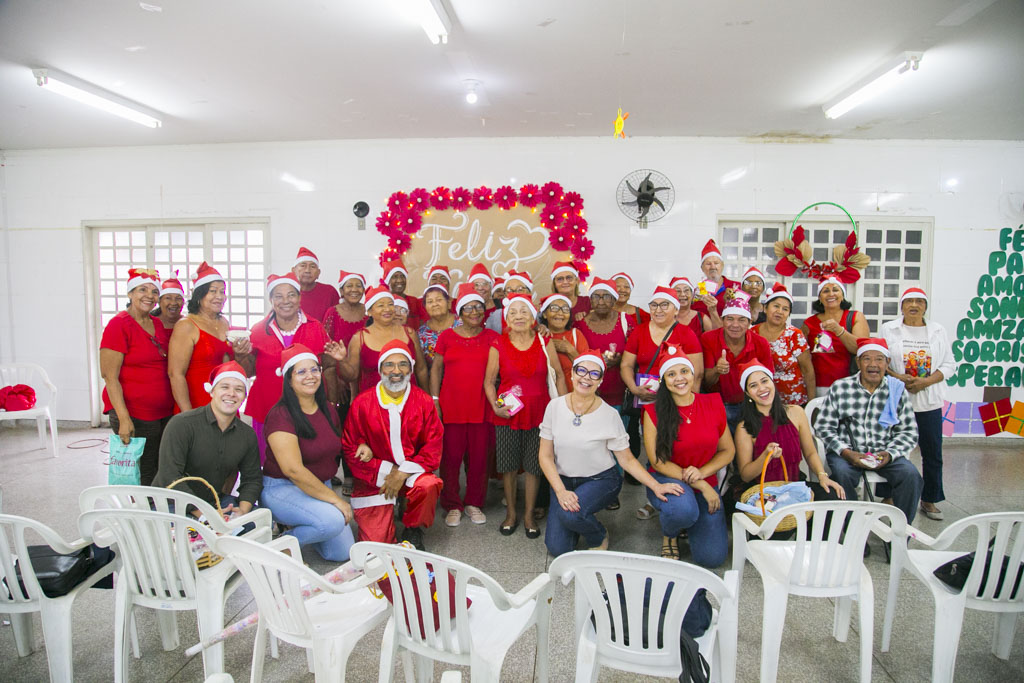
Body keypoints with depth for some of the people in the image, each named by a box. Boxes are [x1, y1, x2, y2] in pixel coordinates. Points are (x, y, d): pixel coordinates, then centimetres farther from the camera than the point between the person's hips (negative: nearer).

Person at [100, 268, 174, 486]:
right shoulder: (118, 325, -8)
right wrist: (123, 418, -18)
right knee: (141, 479, -1)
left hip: (165, 414, 6)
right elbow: (110, 377, -12)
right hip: (134, 417, -6)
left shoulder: (160, 325, 11)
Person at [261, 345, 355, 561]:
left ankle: (294, 526, 24)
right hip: (281, 488, -7)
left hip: (320, 487, 7)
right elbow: (293, 470, -24)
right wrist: (335, 499, -21)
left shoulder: (329, 411, 5)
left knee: (342, 553, 1)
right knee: (333, 521, -32)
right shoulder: (280, 415, -18)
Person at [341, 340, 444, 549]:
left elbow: (433, 445, -7)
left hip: (411, 472, 1)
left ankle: (413, 531, -3)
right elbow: (350, 449, -4)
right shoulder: (362, 403, -6)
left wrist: (403, 473, -17)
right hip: (374, 479, 0)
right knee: (375, 542, -9)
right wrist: (384, 473, -13)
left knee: (429, 485, -34)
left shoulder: (423, 401, -4)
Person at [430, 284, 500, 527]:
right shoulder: (447, 336, 5)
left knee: (479, 457, 7)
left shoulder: (492, 337, 6)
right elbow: (436, 369, 6)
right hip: (451, 407, -1)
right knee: (451, 456, 4)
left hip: (481, 407, 1)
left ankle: (474, 503, 25)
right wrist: (434, 400, 0)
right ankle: (452, 506, 20)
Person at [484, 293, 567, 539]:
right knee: (508, 465, 10)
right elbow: (489, 381, 3)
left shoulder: (544, 342, -1)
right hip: (507, 414, 0)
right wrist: (495, 406, -10)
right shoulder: (498, 345, -3)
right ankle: (511, 513, 29)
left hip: (538, 412, 0)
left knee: (534, 464, 8)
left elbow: (559, 375, 6)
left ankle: (529, 514, 25)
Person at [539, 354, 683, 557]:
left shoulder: (609, 414, -13)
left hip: (600, 479, -2)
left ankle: (599, 537, 3)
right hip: (563, 480, 2)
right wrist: (560, 491, -17)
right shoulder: (555, 406, -9)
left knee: (569, 514, -32)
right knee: (557, 549, -8)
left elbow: (627, 459, -6)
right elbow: (546, 456, -5)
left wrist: (656, 486, -18)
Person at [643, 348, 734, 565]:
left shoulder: (713, 404, -2)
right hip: (667, 481, -3)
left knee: (712, 558, -11)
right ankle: (669, 535, 1)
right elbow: (657, 461, -11)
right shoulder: (654, 412, -11)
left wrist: (701, 473, -15)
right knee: (683, 508, -38)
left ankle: (689, 523, 23)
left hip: (706, 483, 3)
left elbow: (728, 450, 4)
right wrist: (699, 485, -17)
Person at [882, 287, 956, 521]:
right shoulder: (889, 330, 3)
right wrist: (898, 378, -16)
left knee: (933, 452, 6)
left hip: (929, 402, 2)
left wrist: (926, 381, -10)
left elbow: (949, 364, 6)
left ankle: (929, 500, 20)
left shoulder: (938, 331, 8)